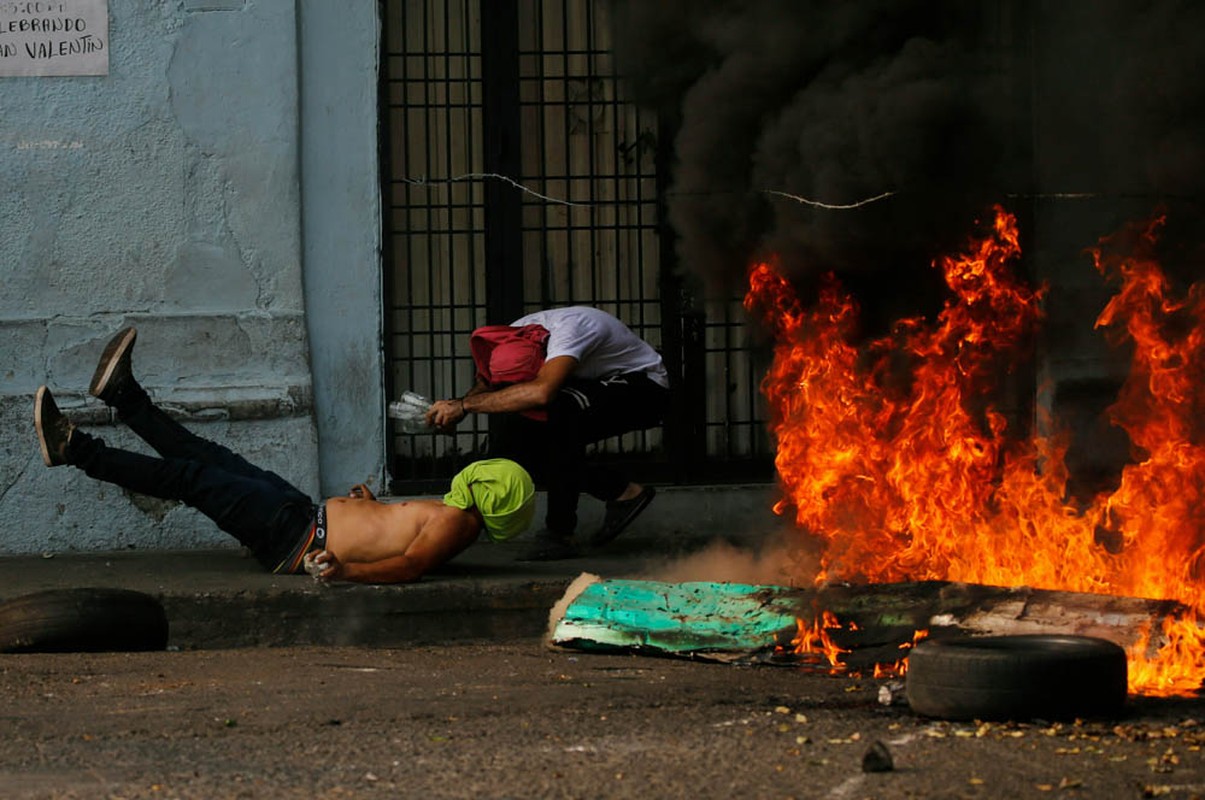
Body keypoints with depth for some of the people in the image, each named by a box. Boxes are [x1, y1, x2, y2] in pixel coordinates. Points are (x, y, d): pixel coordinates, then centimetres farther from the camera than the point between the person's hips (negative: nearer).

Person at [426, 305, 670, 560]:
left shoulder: (567, 330, -37)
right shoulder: (515, 336, -14)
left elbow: (541, 392, -52)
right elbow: (485, 382, 1)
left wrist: (465, 405, -46)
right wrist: (454, 410, -21)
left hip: (646, 390, -8)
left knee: (561, 409, -33)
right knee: (530, 444, -9)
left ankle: (560, 533, -27)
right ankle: (624, 494, 7)